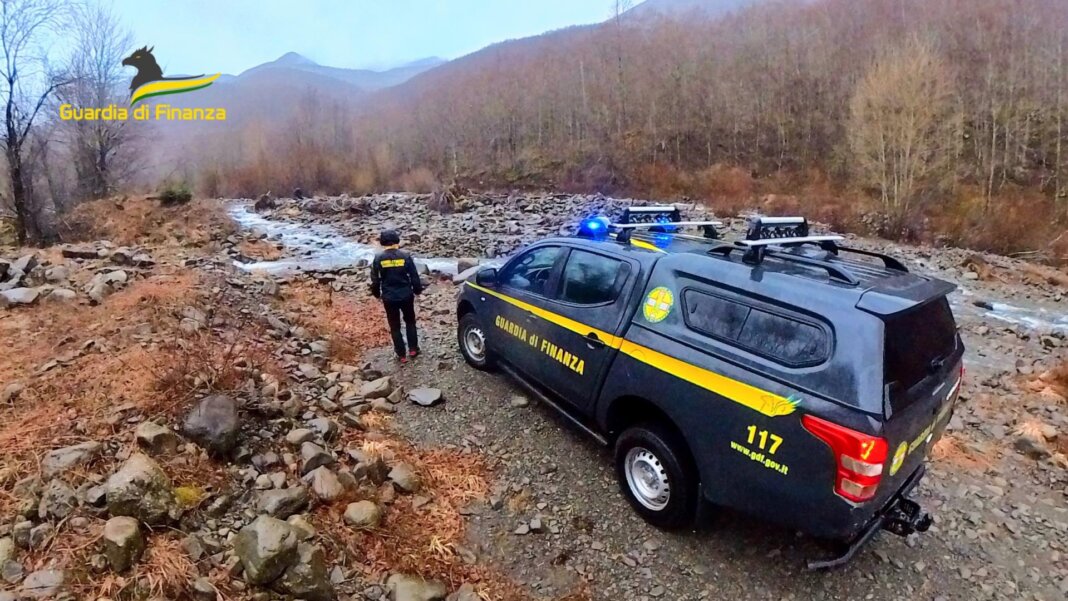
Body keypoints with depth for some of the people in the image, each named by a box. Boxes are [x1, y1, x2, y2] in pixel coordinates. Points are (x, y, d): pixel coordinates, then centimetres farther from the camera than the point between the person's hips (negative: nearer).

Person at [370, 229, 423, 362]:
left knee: (395, 326, 12)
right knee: (410, 322, 21)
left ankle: (402, 355, 17)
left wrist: (377, 294, 16)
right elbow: (414, 276, -3)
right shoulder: (405, 256, -8)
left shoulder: (378, 258, -7)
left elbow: (375, 280, -1)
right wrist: (417, 290, 13)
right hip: (406, 295, 0)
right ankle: (413, 349, 25)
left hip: (389, 298, 0)